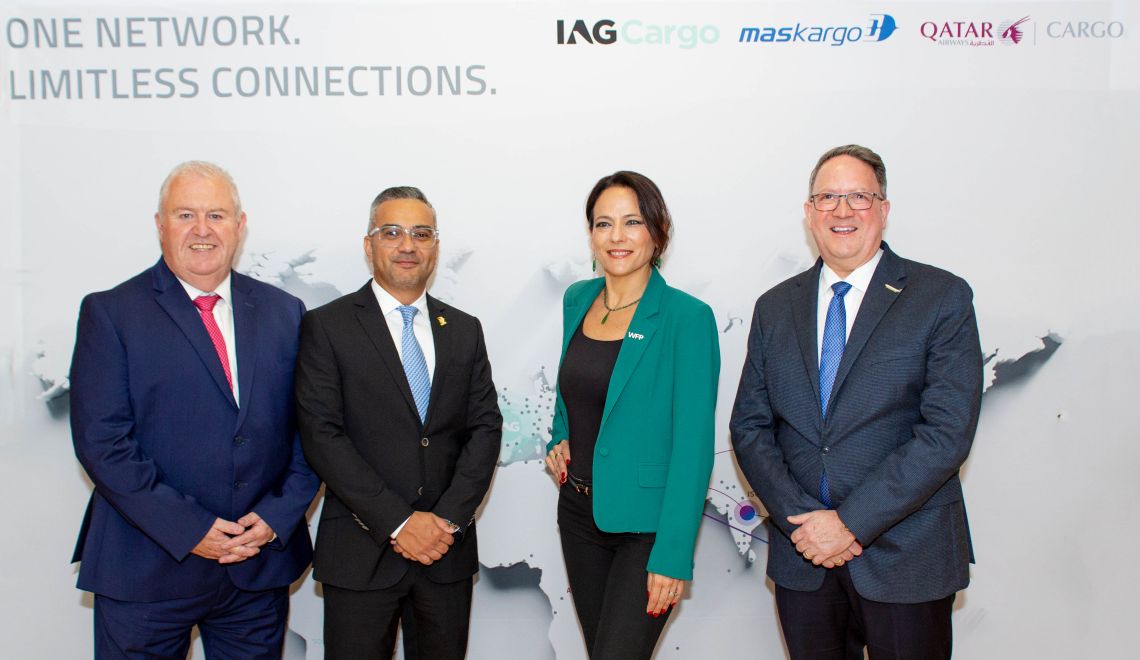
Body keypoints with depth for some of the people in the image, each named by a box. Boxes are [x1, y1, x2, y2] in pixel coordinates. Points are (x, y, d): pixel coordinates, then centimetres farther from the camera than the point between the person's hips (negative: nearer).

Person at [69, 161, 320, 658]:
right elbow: (100, 439, -10)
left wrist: (277, 516, -7)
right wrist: (187, 529, -15)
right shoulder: (110, 313, -3)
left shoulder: (284, 313, 7)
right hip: (146, 569, -2)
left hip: (262, 566, 3)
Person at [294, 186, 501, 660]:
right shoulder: (326, 327, -3)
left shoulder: (464, 330, 9)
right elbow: (321, 435, -10)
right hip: (361, 552, -3)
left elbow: (485, 427, 4)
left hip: (448, 549, 4)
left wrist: (449, 518, -9)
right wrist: (397, 523, -15)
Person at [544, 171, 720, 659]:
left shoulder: (687, 317, -15)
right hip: (579, 511, 6)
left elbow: (693, 445, -17)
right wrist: (560, 441, 3)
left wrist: (673, 555, -19)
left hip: (647, 522, -6)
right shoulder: (578, 299, 4)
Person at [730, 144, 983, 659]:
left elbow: (947, 432, -13)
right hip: (801, 559, 3)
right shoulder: (775, 308, 7)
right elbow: (749, 426, 5)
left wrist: (851, 522, -16)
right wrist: (800, 519, -9)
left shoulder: (942, 298, -5)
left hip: (905, 558, -3)